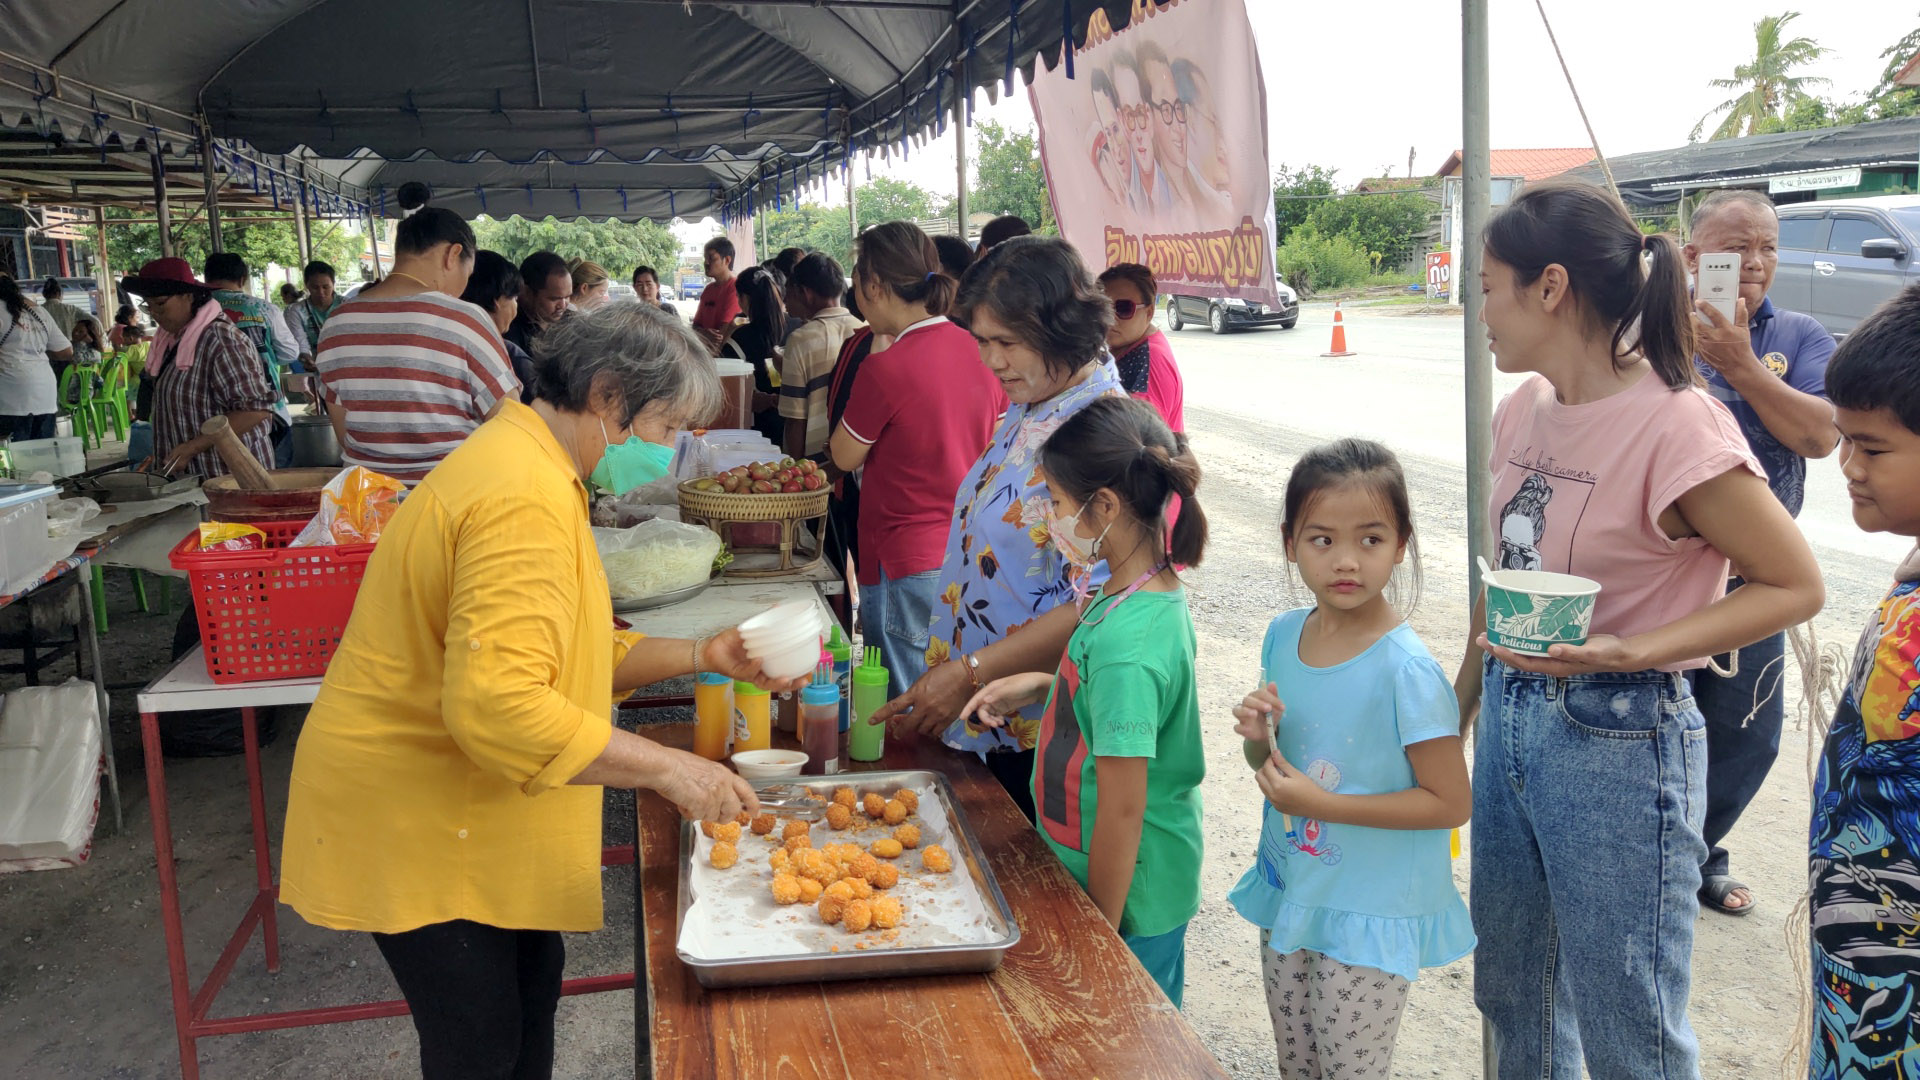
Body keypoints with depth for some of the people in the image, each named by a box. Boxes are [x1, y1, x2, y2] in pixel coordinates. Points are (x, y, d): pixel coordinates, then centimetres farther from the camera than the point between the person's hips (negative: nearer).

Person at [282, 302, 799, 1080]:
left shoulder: (521, 465, 9)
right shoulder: (526, 501, -26)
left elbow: (564, 654, 13)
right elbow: (498, 706, -35)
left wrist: (700, 656, 3)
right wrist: (667, 768, -29)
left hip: (461, 803, 10)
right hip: (412, 813, -10)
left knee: (532, 979, 19)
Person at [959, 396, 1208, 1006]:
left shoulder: (1124, 644, -29)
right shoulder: (1154, 594, -1)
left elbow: (1122, 809, -24)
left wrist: (1100, 933, -15)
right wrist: (1043, 687, 5)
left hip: (1126, 898, -9)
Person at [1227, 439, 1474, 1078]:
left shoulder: (1407, 671, -23)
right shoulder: (1284, 635, -3)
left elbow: (1451, 803, -19)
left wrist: (1323, 804, -24)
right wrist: (1257, 737, -13)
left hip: (1370, 919, -6)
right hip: (1288, 895, 6)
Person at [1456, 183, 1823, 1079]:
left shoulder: (1676, 424, -20)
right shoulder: (1527, 405, 3)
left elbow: (1796, 585, -13)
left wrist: (1631, 652, -25)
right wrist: (1462, 702, 18)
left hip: (1618, 739, -7)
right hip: (1510, 713, 7)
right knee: (1509, 988, 23)